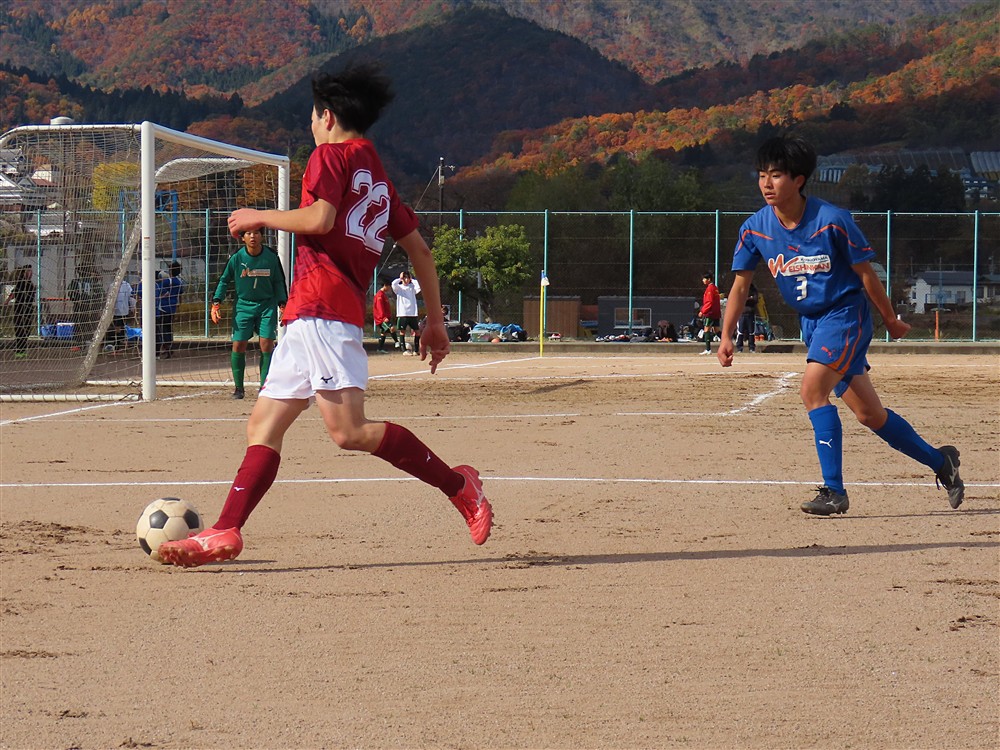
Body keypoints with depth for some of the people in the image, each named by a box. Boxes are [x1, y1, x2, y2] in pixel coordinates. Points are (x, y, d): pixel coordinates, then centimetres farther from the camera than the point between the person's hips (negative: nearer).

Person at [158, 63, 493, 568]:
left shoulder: (332, 155, 1)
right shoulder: (380, 179, 25)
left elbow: (320, 219, -16)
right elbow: (420, 250, 24)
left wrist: (261, 217, 0)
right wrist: (435, 321, 26)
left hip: (322, 307, -10)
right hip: (307, 320, 10)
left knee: (349, 430, -18)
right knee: (263, 426, 6)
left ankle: (457, 485, -14)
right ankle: (225, 533, -2)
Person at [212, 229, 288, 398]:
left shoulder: (271, 257, -6)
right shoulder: (237, 257, -7)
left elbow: (279, 282, 7)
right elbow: (224, 280, 4)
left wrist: (282, 304, 0)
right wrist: (216, 303, -5)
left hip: (267, 304, 0)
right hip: (243, 305, 0)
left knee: (267, 344, -10)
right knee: (238, 345, -6)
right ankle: (238, 387, 8)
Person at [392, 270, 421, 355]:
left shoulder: (412, 287, 10)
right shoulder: (399, 287, 4)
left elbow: (419, 286, -8)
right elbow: (394, 284, -16)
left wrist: (412, 279, 2)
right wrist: (400, 279, -1)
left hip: (413, 313, 2)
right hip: (402, 313, -2)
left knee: (417, 331, 1)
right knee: (402, 331, -1)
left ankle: (416, 349, 9)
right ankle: (404, 350, 2)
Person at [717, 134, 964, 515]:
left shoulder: (832, 220, -19)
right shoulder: (755, 228, -5)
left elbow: (866, 274, -9)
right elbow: (741, 283, 3)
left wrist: (892, 321, 0)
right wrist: (727, 335, -5)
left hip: (846, 314, -6)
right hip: (810, 321, 6)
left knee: (812, 389, -25)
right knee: (868, 414, 10)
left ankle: (834, 490, -19)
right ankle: (939, 461, 30)